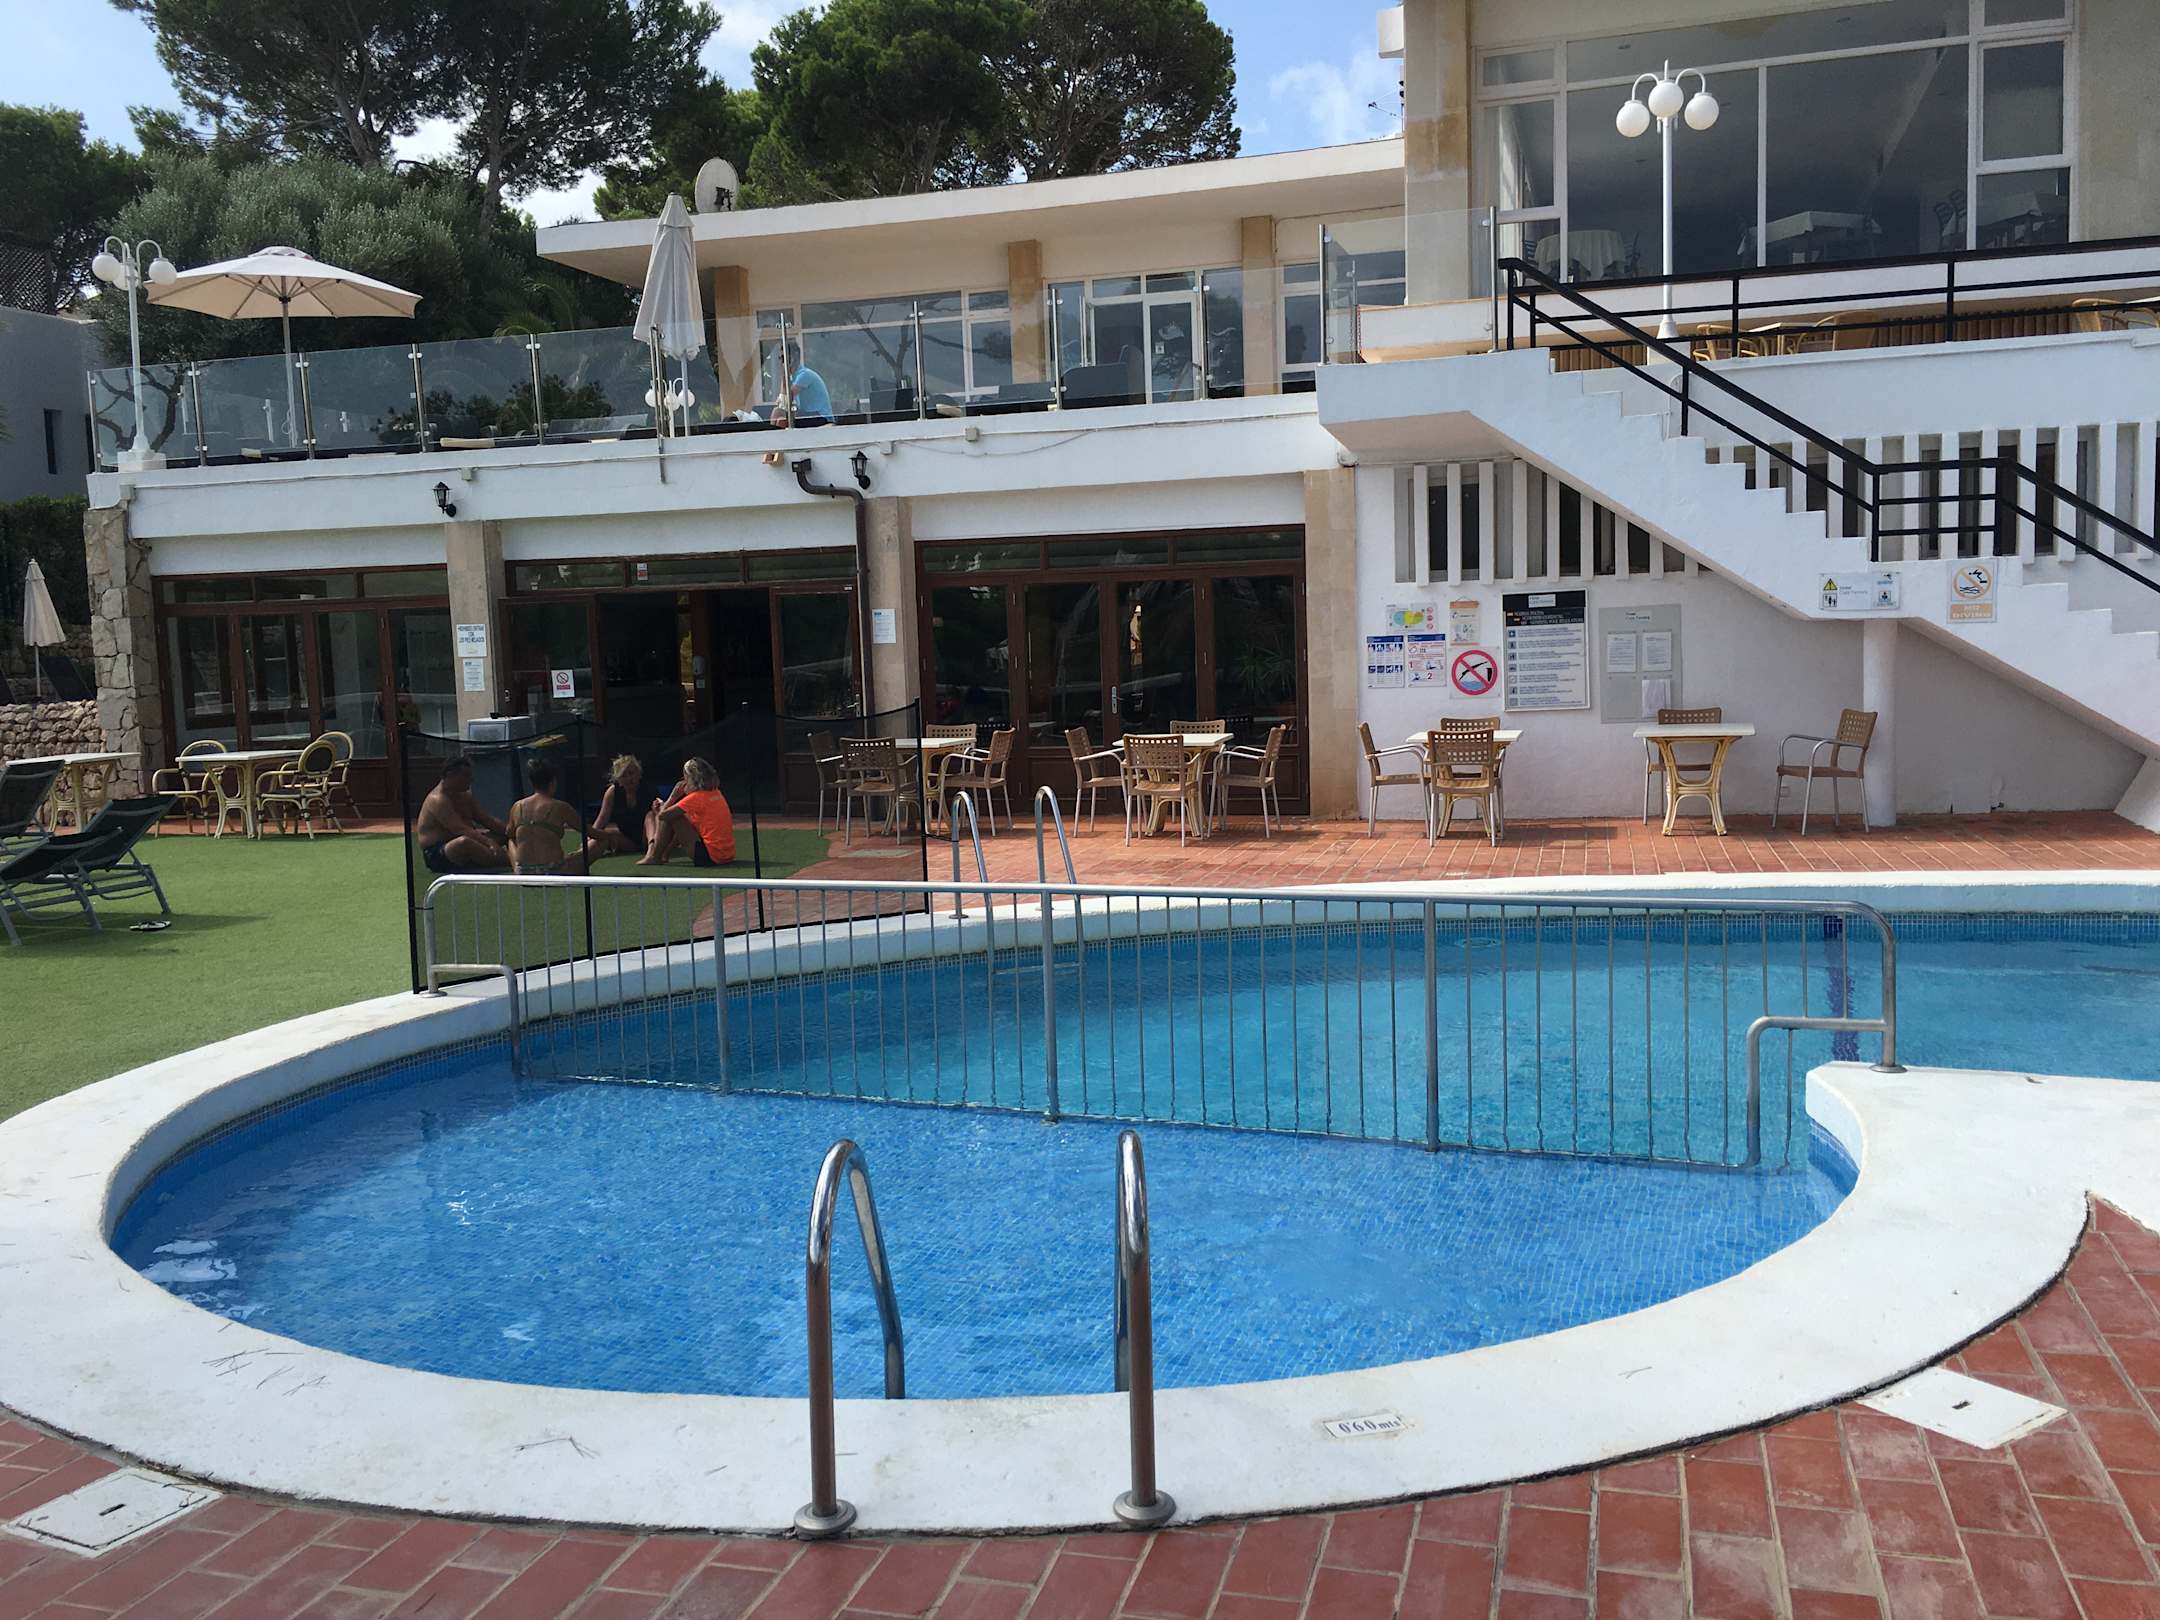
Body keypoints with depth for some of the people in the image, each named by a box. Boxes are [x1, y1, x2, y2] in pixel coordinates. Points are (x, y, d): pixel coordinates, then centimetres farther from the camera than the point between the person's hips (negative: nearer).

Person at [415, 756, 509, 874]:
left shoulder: (465, 797, 12)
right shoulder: (437, 800, -19)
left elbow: (487, 820, 11)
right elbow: (460, 830, -31)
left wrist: (507, 831, -5)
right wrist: (489, 842, -42)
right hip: (436, 855, -11)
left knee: (502, 834, 6)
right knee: (464, 842, -41)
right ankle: (506, 862, -43)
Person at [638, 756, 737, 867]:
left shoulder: (695, 798, -13)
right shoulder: (716, 793, 10)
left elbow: (662, 815, -10)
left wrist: (673, 795, 6)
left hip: (709, 856, -9)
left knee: (671, 818, -3)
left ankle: (655, 857, 10)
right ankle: (665, 853, 32)